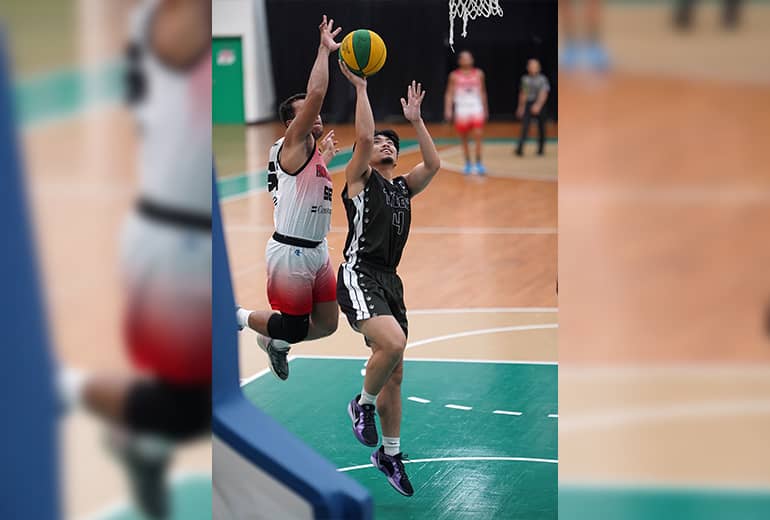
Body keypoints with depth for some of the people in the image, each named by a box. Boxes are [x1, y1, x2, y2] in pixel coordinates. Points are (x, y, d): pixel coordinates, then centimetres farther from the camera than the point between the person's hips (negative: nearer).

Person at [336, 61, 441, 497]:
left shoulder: (403, 187, 19)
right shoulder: (360, 178, 2)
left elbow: (433, 164, 5)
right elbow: (363, 136, -14)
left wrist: (415, 119, 7)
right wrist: (361, 87, -9)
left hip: (390, 279, 7)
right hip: (360, 275, -7)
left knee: (395, 373, 9)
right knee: (393, 344, -30)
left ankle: (390, 453, 20)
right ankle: (362, 404, -5)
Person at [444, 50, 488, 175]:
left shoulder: (478, 74, 6)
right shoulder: (455, 76, 0)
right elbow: (449, 93, 1)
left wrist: (485, 109, 17)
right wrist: (448, 110, -10)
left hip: (476, 109, 0)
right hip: (462, 110, 0)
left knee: (478, 137, -11)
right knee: (464, 140, 6)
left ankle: (478, 164, -3)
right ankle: (468, 164, 19)